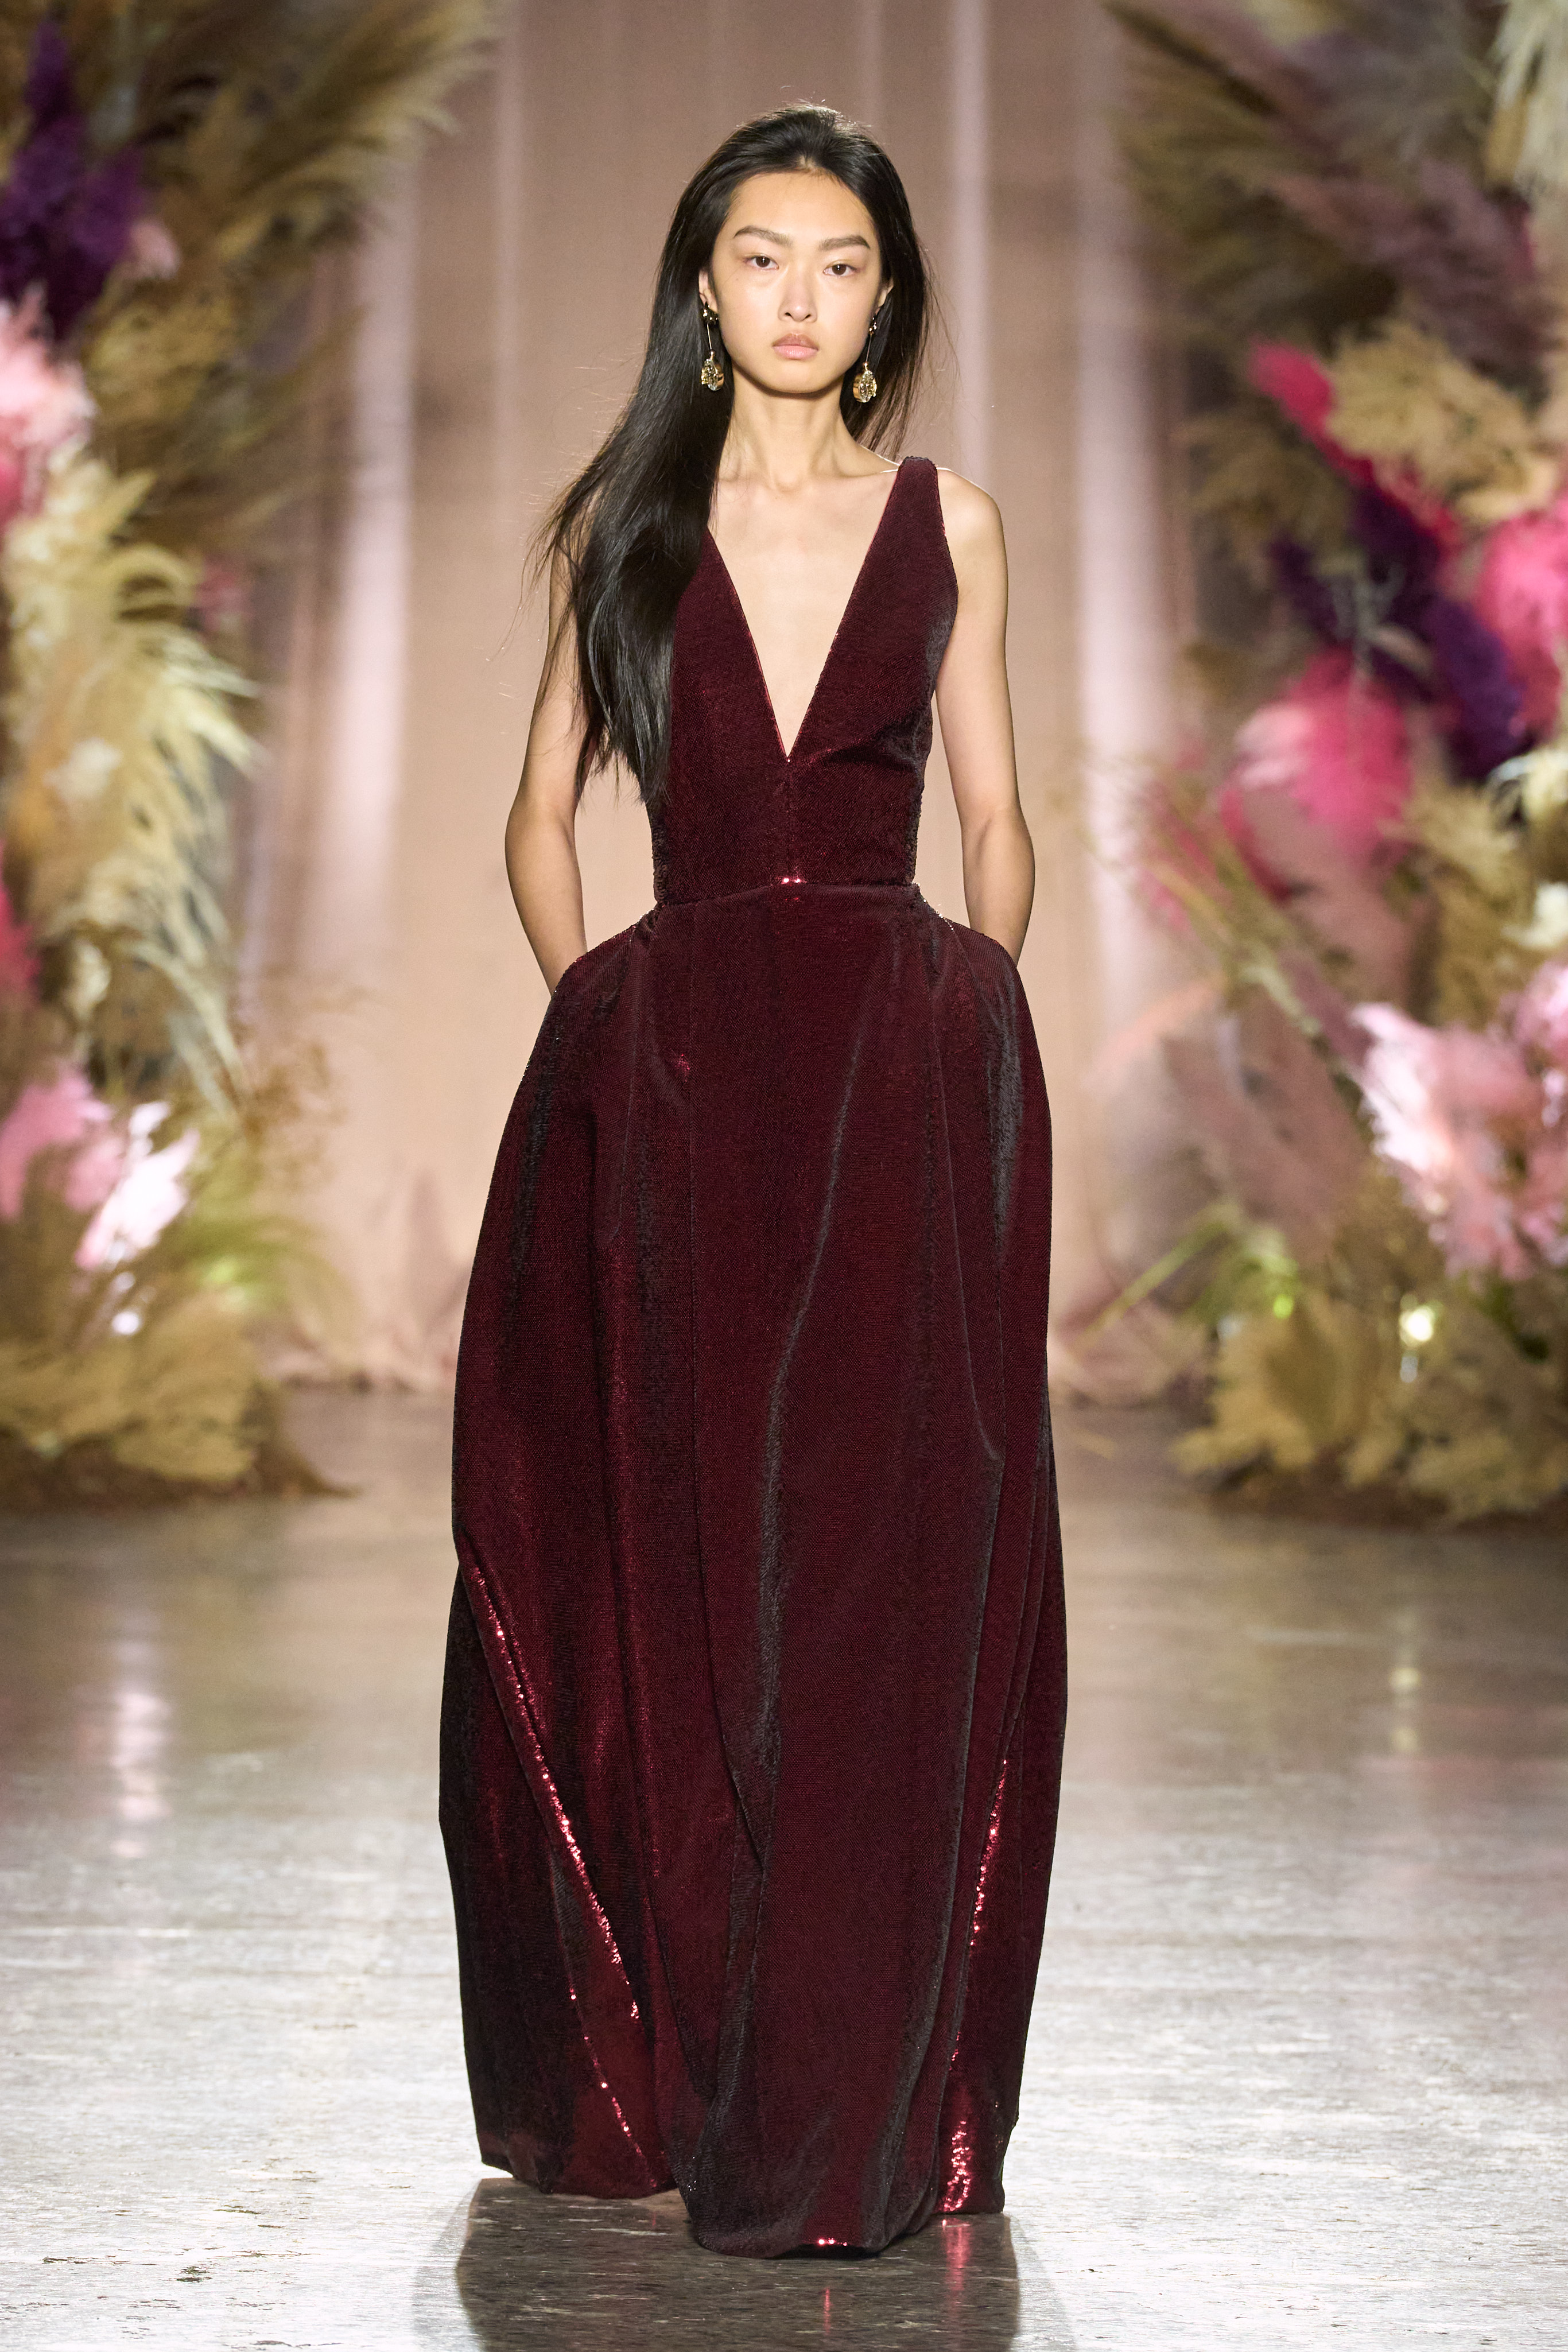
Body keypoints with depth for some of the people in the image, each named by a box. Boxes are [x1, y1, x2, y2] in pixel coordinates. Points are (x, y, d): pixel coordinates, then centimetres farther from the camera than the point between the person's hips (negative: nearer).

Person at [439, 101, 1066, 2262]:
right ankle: (652, 2070, 15)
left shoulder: (948, 522, 9)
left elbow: (996, 818, 12)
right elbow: (541, 818, 12)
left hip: (915, 1074, 0)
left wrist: (964, 1037, 1)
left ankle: (863, 2110, 7)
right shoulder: (620, 523, 9)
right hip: (668, 1081, 0)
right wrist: (615, 1022, 0)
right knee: (665, 1576, 2)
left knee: (890, 1582, -2)